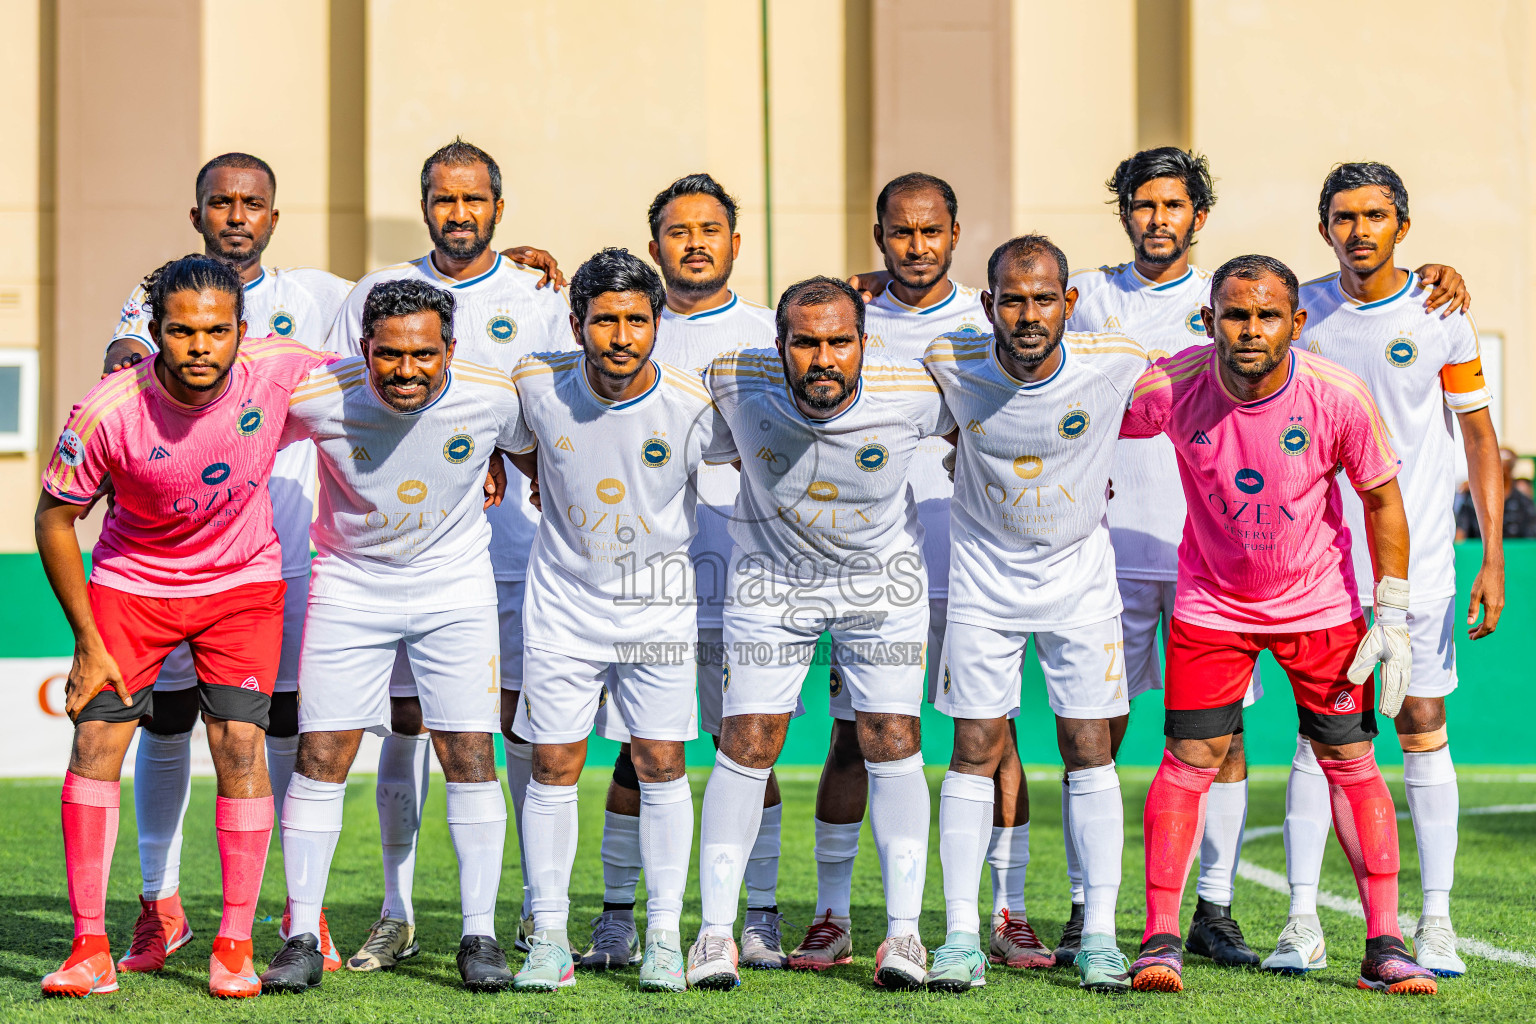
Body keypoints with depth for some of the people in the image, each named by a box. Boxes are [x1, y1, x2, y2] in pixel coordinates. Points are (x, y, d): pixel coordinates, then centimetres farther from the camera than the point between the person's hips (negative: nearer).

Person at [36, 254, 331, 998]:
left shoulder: (277, 370, -22)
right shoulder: (107, 412, -25)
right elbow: (54, 518, -11)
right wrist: (87, 642, -10)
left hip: (242, 581, 1)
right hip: (131, 581, 0)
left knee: (240, 747, -9)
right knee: (94, 744, -8)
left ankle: (235, 947, 3)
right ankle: (90, 951, -1)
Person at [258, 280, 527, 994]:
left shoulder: (493, 398, -18)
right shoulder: (319, 398, -21)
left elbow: (537, 447, 6)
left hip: (455, 592, 0)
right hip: (349, 588, 0)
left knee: (470, 756, -4)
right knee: (320, 758, -3)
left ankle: (479, 937, 7)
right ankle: (302, 940, 6)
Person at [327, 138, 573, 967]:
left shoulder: (538, 300, 6)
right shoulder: (377, 295, 9)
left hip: (511, 546, -1)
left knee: (524, 718, -1)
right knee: (406, 721, 2)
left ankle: (539, 904, 8)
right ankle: (397, 909, 10)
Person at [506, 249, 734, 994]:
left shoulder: (692, 406, -16)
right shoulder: (537, 386, -12)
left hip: (656, 605, -1)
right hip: (562, 603, 1)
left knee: (661, 765, -1)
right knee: (554, 768, 2)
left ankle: (664, 938, 9)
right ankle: (549, 938, 12)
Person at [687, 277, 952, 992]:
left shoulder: (911, 393, -26)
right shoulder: (736, 383, -25)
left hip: (883, 575, 0)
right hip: (771, 577, 0)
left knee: (891, 745, -5)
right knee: (746, 745, -5)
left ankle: (903, 932, 3)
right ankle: (716, 932, 3)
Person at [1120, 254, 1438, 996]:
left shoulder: (1338, 398, -20)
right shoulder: (1170, 388, -20)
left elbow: (1382, 499, -7)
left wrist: (1392, 619, -7)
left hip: (1322, 604, 0)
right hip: (1211, 602, 0)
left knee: (1351, 761, -1)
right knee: (1188, 761, -4)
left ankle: (1384, 945, 5)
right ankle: (1160, 938, 4)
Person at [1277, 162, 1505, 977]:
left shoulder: (1441, 316, -2)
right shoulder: (1301, 312, 3)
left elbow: (1479, 436, 2)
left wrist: (1493, 557, -4)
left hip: (1419, 560, -1)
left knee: (1423, 728, 0)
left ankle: (1435, 923, 6)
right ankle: (1302, 923, 0)